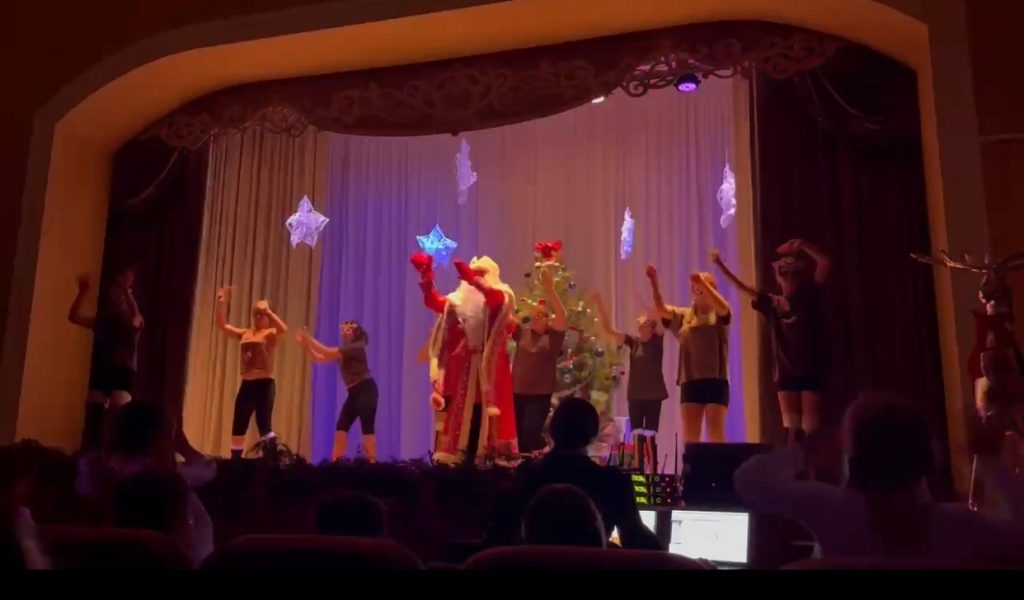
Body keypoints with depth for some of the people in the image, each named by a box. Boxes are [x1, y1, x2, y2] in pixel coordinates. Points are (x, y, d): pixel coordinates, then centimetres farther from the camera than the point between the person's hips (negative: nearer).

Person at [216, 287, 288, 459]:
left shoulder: (271, 333, -2)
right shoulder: (245, 333, 16)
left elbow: (284, 329, -24)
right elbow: (223, 325, 15)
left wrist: (268, 311, -21)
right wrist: (222, 302, 7)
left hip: (264, 384, -7)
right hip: (246, 385, 7)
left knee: (264, 425, -11)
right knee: (238, 426, 12)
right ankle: (235, 459, 23)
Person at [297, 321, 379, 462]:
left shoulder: (356, 348, -11)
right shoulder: (342, 352, 16)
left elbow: (328, 352, -18)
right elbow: (319, 358, 11)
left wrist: (310, 339, -13)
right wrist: (306, 345, -1)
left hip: (366, 390, -9)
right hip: (354, 393, 9)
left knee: (367, 428, -12)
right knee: (341, 427, 3)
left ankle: (372, 462, -12)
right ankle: (336, 462, 5)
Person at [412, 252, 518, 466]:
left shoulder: (501, 297, 2)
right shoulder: (460, 300, 16)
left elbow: (496, 298, -23)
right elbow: (434, 302, 1)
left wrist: (474, 281, -41)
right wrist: (426, 279, -15)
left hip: (489, 368, -4)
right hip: (463, 368, 4)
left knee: (486, 415, -7)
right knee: (461, 415, 5)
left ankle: (491, 457, -5)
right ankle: (458, 458, 9)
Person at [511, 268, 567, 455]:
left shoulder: (553, 336, -2)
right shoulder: (522, 332, 7)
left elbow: (561, 314, -17)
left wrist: (549, 290, -26)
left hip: (540, 395, -3)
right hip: (517, 392, 4)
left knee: (530, 435, -12)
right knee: (516, 435, 7)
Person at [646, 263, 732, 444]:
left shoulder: (719, 315, 4)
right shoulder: (684, 315, 13)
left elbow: (724, 307, -20)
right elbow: (661, 309, -1)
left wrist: (703, 283, -27)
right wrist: (655, 282, -15)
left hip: (715, 379, -3)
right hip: (690, 380, 3)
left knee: (715, 434, -3)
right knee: (689, 434, 3)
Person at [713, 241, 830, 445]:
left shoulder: (810, 296, 1)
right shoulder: (772, 303, 8)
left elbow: (825, 263, -8)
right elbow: (741, 287, 8)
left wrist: (802, 245, -17)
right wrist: (719, 264, 2)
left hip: (811, 370, -3)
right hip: (785, 371, 3)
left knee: (810, 426, -4)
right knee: (791, 427, 4)